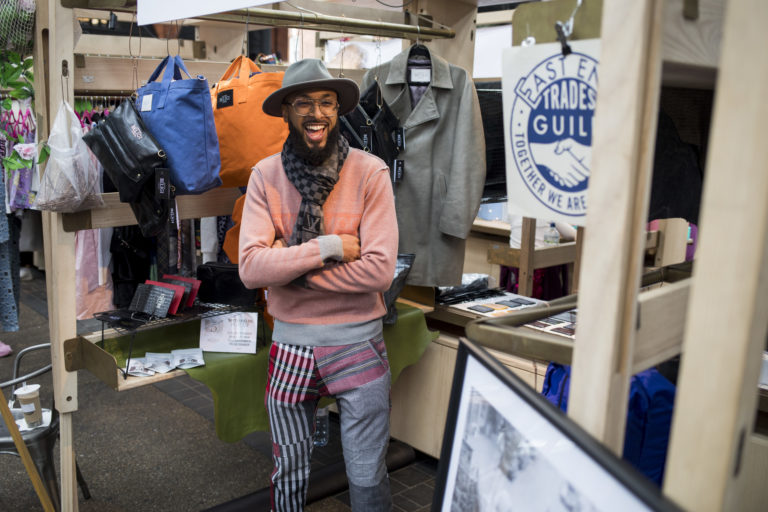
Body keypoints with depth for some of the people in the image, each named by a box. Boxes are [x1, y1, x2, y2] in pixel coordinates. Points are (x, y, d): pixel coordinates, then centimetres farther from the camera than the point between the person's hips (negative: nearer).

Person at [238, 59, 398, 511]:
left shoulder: (370, 172, -10)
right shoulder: (266, 175, -3)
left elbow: (379, 270, -19)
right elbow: (251, 268, -13)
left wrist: (289, 264, -15)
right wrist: (328, 247, -20)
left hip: (357, 341, -2)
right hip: (290, 341, 3)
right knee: (289, 473, 20)